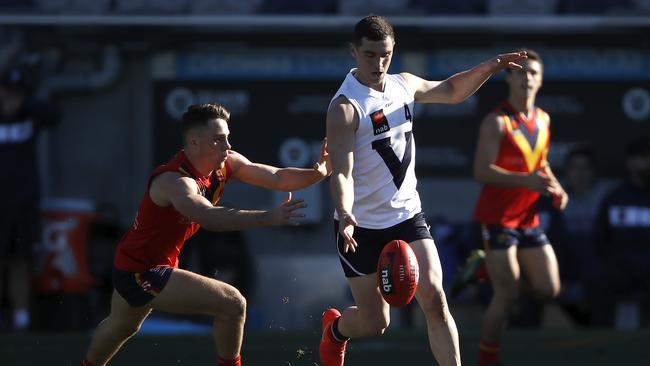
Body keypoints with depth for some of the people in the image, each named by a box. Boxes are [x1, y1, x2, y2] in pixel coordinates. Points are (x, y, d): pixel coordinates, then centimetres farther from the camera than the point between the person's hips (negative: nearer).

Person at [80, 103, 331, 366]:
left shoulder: (226, 164, -8)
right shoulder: (175, 181, -34)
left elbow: (277, 178, -8)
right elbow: (210, 218, -52)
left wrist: (317, 173, -27)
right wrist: (268, 218, -60)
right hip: (143, 273, -10)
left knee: (122, 326, 35)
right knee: (233, 305, -19)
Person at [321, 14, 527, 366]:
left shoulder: (403, 85, 2)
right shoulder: (345, 107, -19)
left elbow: (451, 91, 22)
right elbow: (342, 172, -26)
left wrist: (489, 68, 6)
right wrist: (344, 214, -44)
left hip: (406, 215, 5)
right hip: (362, 227, -5)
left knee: (434, 298, -13)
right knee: (374, 322, 4)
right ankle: (335, 329, 39)